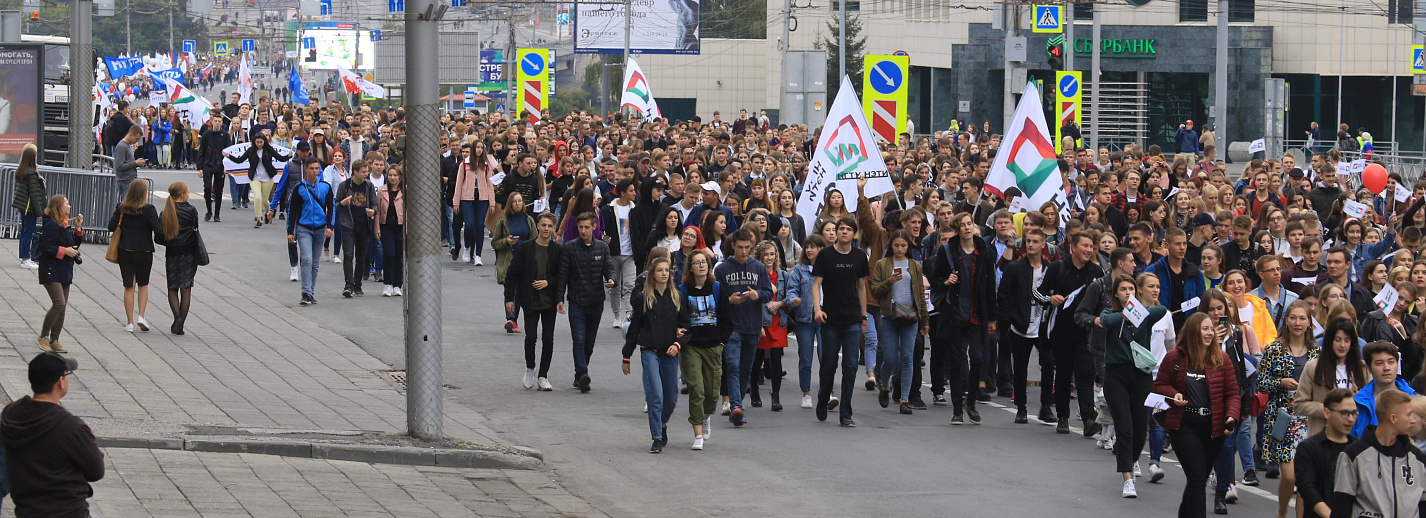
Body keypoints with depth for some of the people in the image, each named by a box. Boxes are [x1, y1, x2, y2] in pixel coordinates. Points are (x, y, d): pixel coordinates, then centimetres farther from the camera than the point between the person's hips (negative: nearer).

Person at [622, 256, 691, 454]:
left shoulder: (678, 297, 7)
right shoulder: (643, 299, 1)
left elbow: (686, 325, 9)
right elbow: (634, 328, 6)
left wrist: (679, 343, -10)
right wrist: (626, 356, 7)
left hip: (671, 353, 3)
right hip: (650, 351, -3)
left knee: (671, 398, 9)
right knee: (655, 395, -13)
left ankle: (662, 424, 38)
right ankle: (657, 439, -10)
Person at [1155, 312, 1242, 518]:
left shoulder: (1221, 359, 3)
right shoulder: (1175, 358, -1)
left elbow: (1233, 393, 4)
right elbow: (1159, 385, 9)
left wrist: (1231, 417, -13)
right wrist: (1174, 395, -12)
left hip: (1213, 428, 3)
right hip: (1184, 426, -3)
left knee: (1198, 480, 14)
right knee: (1197, 479, -12)